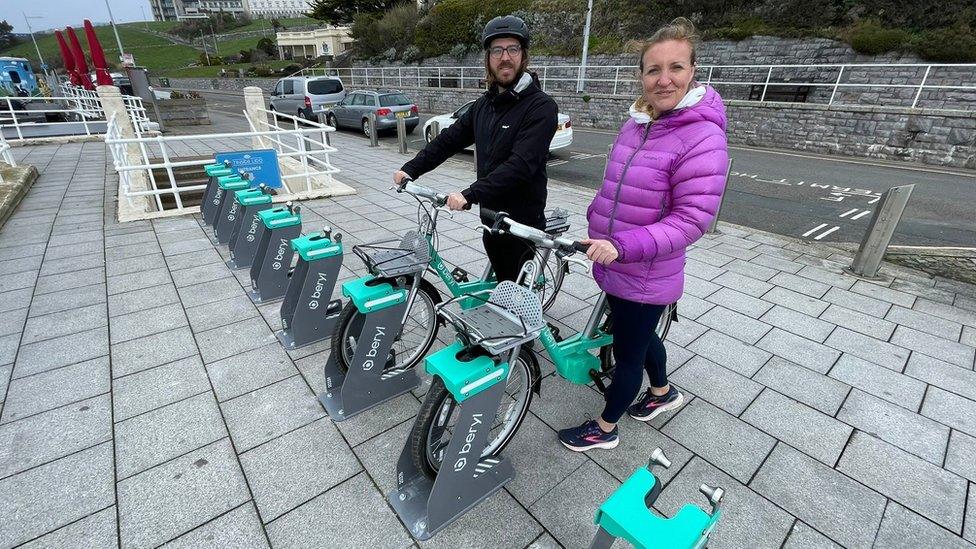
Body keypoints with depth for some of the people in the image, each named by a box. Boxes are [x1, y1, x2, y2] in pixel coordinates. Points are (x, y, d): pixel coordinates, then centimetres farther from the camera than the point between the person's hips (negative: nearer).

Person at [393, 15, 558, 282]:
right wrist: (411, 169, 1)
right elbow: (450, 138, 11)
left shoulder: (540, 107, -15)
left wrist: (470, 194, -34)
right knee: (502, 286, 19)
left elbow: (520, 165, -27)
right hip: (491, 217, 6)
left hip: (522, 224, -6)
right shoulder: (485, 103, 9)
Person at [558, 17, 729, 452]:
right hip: (614, 266, 8)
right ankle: (663, 392, 54)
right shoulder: (636, 124, 3)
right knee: (640, 336, 27)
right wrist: (595, 227, 19)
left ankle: (604, 429, 33)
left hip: (644, 277, -8)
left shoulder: (702, 137, -20)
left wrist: (621, 246, -33)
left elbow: (691, 220, -24)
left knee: (627, 353, 10)